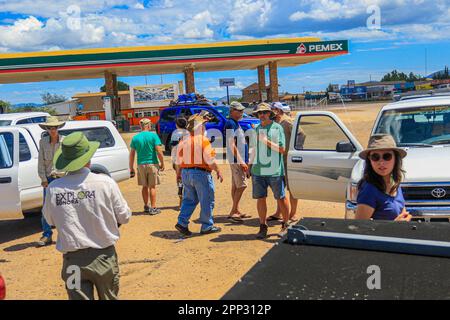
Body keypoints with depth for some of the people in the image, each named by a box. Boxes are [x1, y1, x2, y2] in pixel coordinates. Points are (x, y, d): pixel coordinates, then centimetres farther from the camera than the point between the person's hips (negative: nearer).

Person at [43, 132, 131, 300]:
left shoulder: (53, 188, -10)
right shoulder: (105, 182, -15)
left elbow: (50, 220, 7)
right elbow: (124, 216, -5)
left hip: (73, 260, 1)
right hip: (103, 256, 0)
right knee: (109, 297, 20)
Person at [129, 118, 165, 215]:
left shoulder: (135, 138, 4)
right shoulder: (153, 135, -6)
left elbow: (132, 154, 4)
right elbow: (159, 152, -11)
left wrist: (131, 168, 10)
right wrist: (162, 164, 0)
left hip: (141, 165, 3)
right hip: (152, 164, -3)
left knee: (145, 186, 14)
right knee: (152, 186, 3)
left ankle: (146, 206, 23)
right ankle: (153, 208, 4)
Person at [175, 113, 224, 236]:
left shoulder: (184, 141, 6)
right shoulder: (203, 140, -12)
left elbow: (178, 159, 11)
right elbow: (210, 160, -14)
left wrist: (178, 173, 22)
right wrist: (218, 171, -3)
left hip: (186, 173, 7)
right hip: (200, 173, -6)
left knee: (189, 199, 17)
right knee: (207, 201, 5)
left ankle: (182, 222, 6)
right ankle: (207, 226, 11)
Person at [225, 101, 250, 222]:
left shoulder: (236, 124, 17)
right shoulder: (230, 124, -14)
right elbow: (231, 144, -20)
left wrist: (244, 161, 21)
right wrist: (241, 161, -23)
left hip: (239, 160, 10)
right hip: (236, 160, -10)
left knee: (235, 185, 12)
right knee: (241, 185, -10)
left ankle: (236, 211, 17)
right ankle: (233, 212, -6)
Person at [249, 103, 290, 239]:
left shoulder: (277, 128, -2)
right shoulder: (257, 129, 14)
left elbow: (282, 149, -8)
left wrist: (267, 141, -15)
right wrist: (250, 165, 18)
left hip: (274, 170, -4)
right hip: (258, 170, 5)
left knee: (281, 198, 3)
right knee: (260, 198, 5)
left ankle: (285, 225, 17)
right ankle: (263, 227, 15)